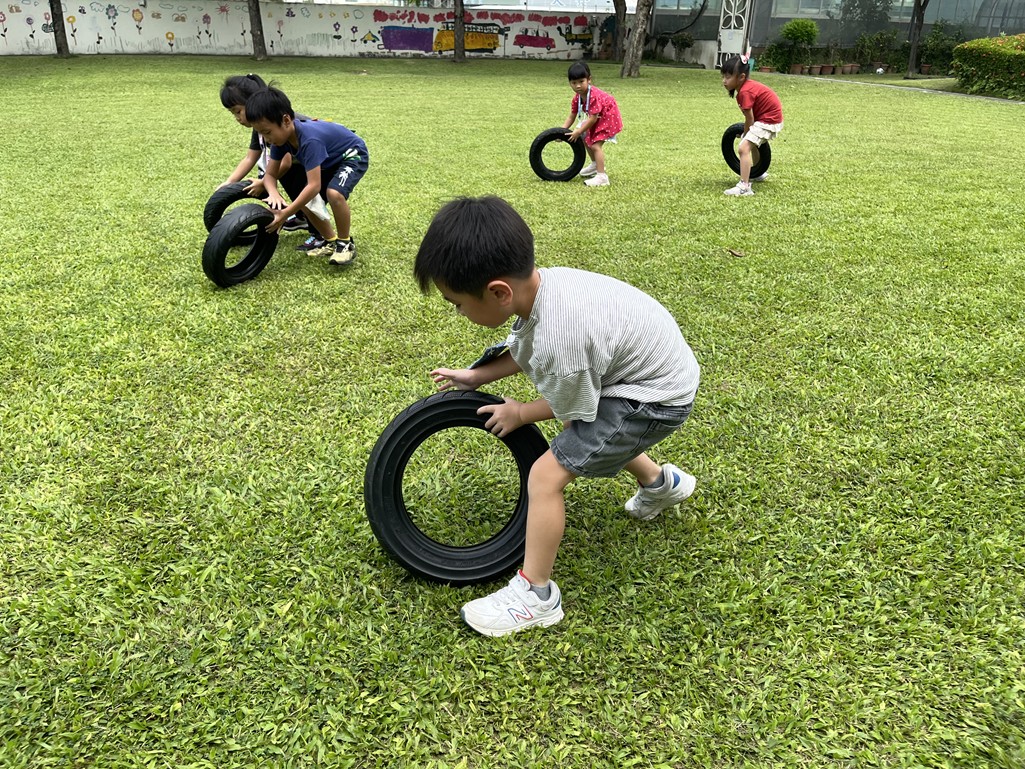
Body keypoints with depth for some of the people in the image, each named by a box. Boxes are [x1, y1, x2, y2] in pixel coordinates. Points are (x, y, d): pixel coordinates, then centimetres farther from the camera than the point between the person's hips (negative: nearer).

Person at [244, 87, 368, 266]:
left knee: (334, 193, -33)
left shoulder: (309, 140, -38)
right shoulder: (281, 137, -14)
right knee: (304, 200, -4)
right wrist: (274, 194, -31)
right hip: (330, 161, 8)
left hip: (353, 156, -8)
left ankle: (346, 243, -11)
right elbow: (270, 174, -7)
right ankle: (331, 242, 14)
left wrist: (285, 214, -38)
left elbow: (314, 186, -41)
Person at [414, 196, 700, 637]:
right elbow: (525, 351, 8)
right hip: (649, 363, 9)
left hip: (655, 397, -9)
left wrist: (519, 414, 0)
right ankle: (661, 484, 53)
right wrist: (476, 377, 5)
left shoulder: (560, 339, -37)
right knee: (584, 431, 34)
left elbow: (570, 409, -16)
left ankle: (535, 596, 4)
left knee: (546, 475, -12)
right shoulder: (539, 283, -13)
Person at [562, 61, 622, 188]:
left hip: (609, 118, -10)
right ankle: (595, 165, 41)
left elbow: (593, 119, -31)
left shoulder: (594, 96, -34)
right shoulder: (577, 97, -7)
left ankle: (602, 177, -21)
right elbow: (572, 117, 0)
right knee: (585, 139, 20)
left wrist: (579, 131, -24)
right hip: (597, 119, 10)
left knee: (596, 145, -20)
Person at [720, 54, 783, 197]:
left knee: (743, 148, -22)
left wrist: (745, 135, -3)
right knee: (752, 144, 34)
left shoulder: (745, 92, -25)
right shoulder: (747, 85, 4)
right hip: (769, 117, 11)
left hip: (769, 120, -11)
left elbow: (750, 118, -18)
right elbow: (751, 116, 12)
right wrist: (746, 135, 16)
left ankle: (744, 187, -29)